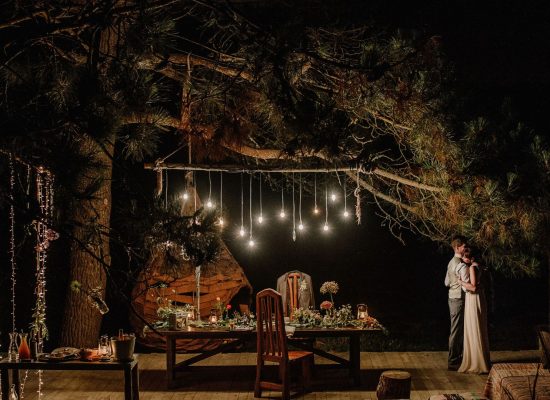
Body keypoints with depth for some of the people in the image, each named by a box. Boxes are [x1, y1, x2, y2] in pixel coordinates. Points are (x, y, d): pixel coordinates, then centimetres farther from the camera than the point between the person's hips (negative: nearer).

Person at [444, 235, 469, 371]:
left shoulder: (451, 262, 12)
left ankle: (456, 358, 24)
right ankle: (453, 362, 0)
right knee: (456, 330, -4)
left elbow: (447, 282, 19)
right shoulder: (461, 265, -18)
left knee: (458, 329, 16)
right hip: (459, 299, -10)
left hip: (452, 298, 10)